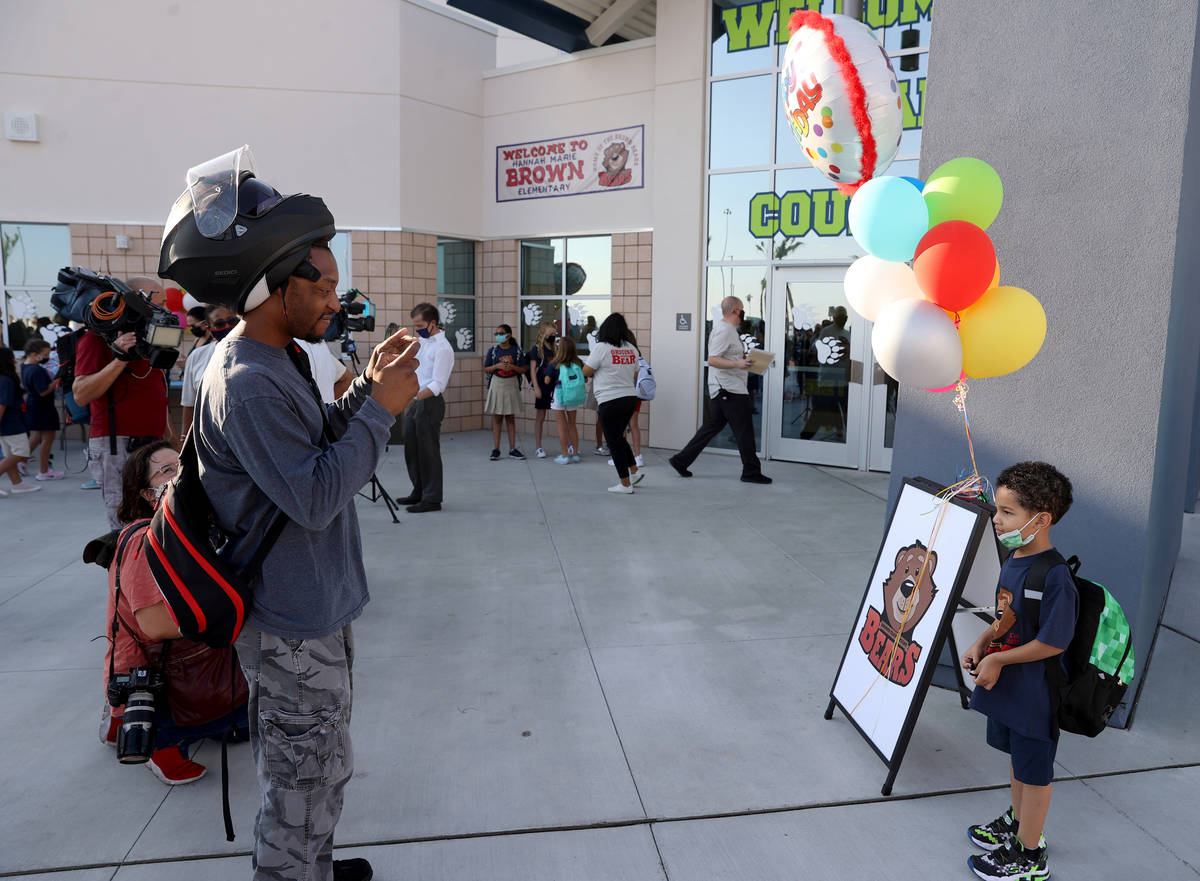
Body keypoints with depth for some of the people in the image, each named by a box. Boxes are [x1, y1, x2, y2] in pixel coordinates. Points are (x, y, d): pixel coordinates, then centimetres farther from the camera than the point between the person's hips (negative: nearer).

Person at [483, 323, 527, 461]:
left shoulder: (517, 351, 2)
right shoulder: (493, 350, 2)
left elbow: (524, 369, 4)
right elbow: (486, 369, 4)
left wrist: (512, 367, -14)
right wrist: (497, 366, -13)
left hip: (512, 386, 0)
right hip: (497, 385, 0)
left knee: (511, 418, 7)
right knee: (497, 418, 2)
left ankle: (512, 449, 10)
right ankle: (496, 449, 6)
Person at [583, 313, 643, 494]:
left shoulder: (601, 348, -12)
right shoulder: (632, 349, 6)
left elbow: (586, 372, -6)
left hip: (610, 402, -6)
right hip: (630, 398, 6)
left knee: (614, 442, 4)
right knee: (619, 437, 24)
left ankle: (625, 484, 8)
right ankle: (635, 471, 22)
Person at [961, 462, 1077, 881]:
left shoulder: (1054, 575, -29)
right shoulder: (1014, 558, 0)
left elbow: (1053, 642, -27)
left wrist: (997, 660, -18)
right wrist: (981, 644, -1)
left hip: (1036, 693, -8)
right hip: (1007, 687, 8)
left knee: (1034, 769, 11)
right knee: (1017, 758, 27)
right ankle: (1018, 822, 49)